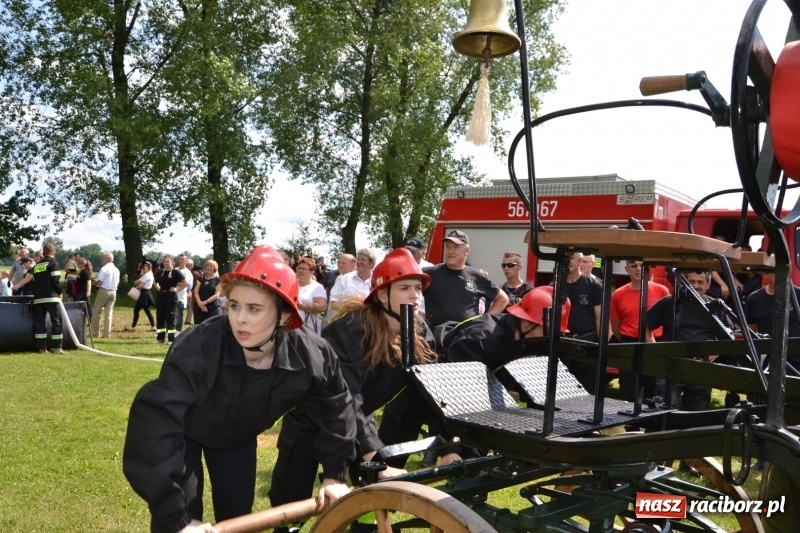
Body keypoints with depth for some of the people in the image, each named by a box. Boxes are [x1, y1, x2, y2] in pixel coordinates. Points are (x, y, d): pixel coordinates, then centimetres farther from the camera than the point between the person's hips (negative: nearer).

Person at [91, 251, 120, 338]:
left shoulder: (104, 268, -13)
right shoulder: (116, 270, 8)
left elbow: (100, 282, -15)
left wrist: (95, 282, 5)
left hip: (104, 291, -6)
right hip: (113, 292, 6)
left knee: (96, 312, 7)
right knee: (109, 313, 8)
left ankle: (95, 333, 11)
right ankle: (107, 334, 7)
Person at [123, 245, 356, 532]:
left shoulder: (310, 355, -29)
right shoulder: (197, 349, -41)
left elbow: (335, 406, -10)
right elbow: (156, 421, -44)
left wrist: (335, 474, -11)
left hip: (238, 435, 3)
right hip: (187, 431, -3)